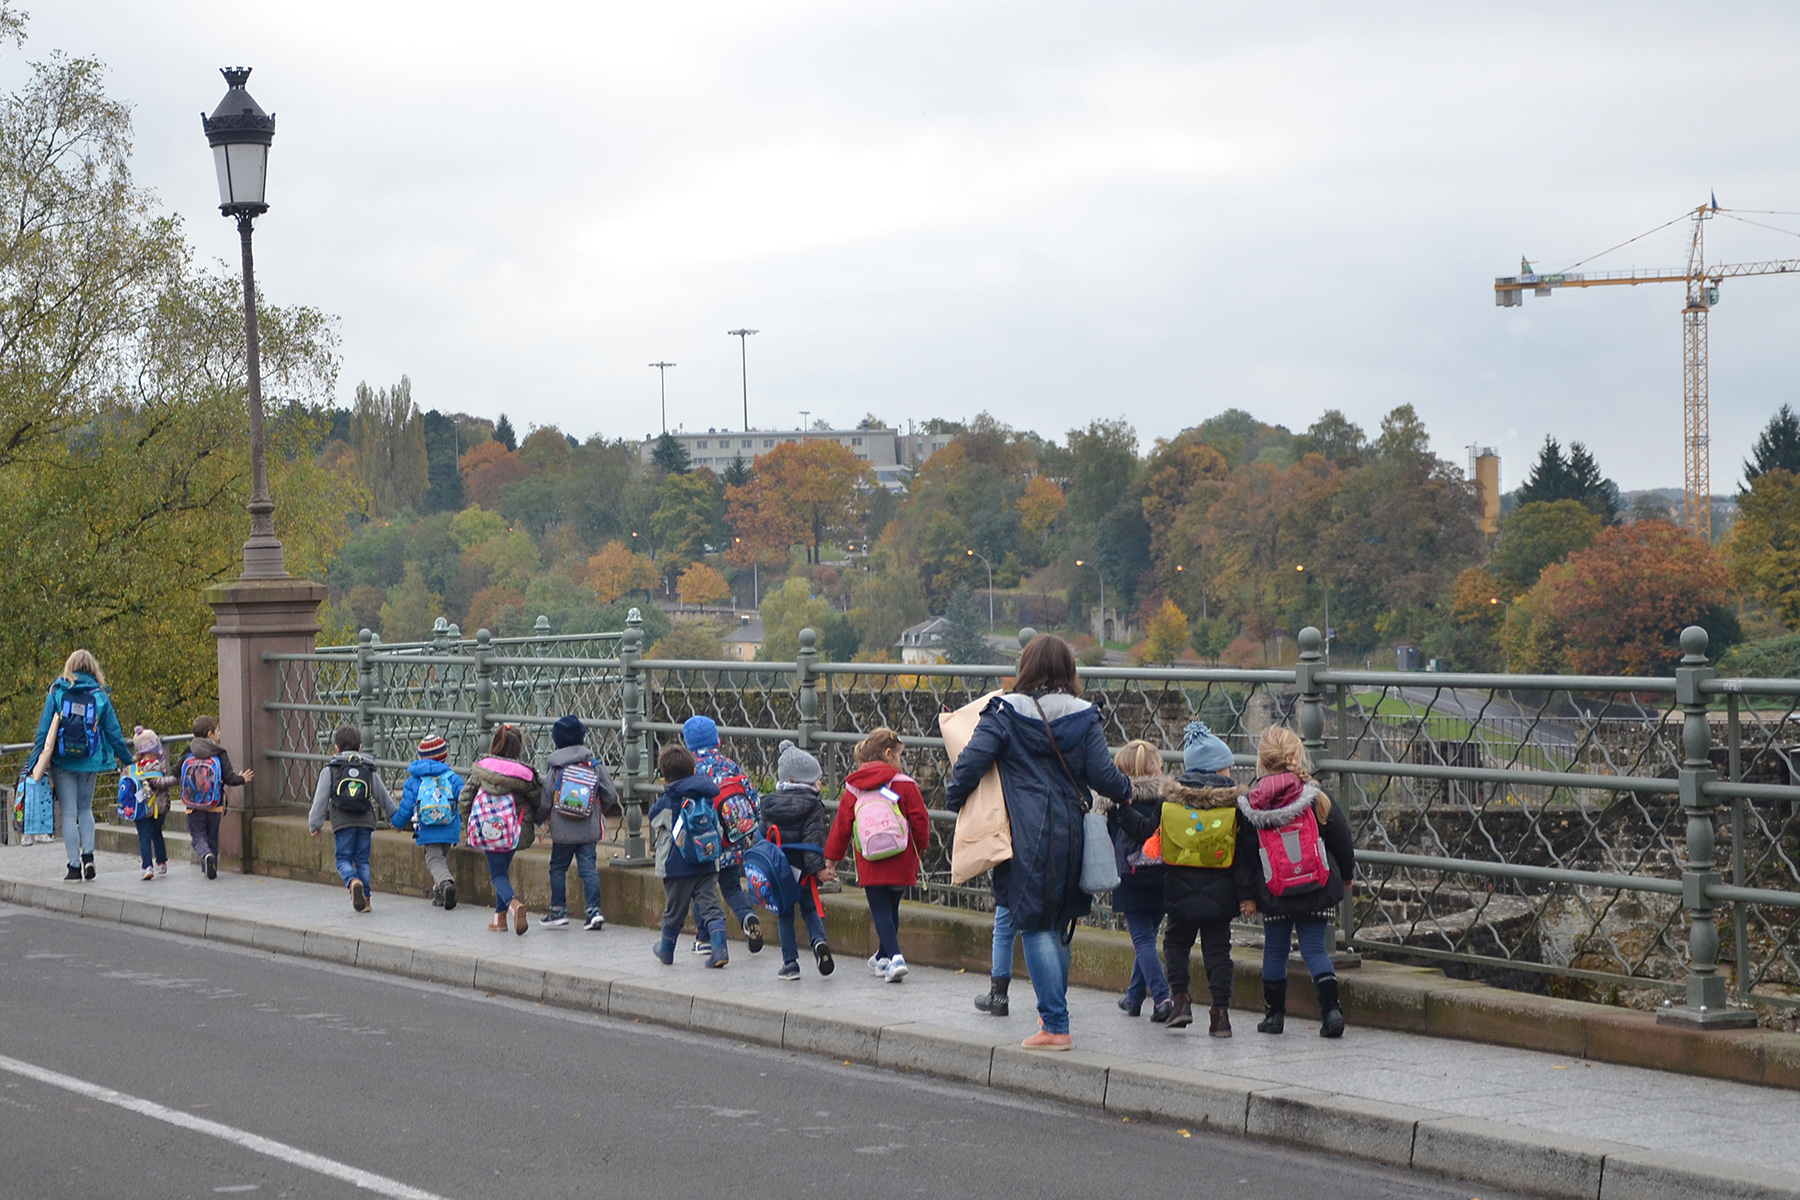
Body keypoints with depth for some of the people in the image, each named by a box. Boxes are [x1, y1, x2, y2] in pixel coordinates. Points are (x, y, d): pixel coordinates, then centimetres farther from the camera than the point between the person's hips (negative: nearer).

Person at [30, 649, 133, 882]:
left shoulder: (56, 693, -2)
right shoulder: (100, 696, 1)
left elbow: (44, 730, -5)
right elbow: (114, 733, 3)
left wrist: (37, 764, -3)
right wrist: (128, 762, 12)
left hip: (62, 761, -2)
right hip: (89, 762, 2)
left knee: (69, 813, 3)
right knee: (85, 809, 19)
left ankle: (74, 866, 2)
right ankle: (88, 854, 2)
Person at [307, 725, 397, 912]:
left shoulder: (330, 770, 5)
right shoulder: (369, 770, 12)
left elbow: (321, 799, 2)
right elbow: (383, 795, 19)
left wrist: (314, 824, 8)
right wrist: (396, 815, 31)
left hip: (342, 822, -2)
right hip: (365, 820, 2)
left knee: (343, 859, 1)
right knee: (362, 860, 9)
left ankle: (353, 882, -31)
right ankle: (365, 899, 2)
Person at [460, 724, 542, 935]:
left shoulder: (480, 769, 0)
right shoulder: (524, 773, -8)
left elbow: (465, 798, 6)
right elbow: (537, 801, 0)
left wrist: (468, 823, 18)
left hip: (486, 829, 0)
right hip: (512, 831, 0)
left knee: (498, 873, 3)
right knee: (504, 870, 19)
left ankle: (512, 903, -25)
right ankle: (500, 916, 19)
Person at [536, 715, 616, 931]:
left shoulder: (555, 768, -6)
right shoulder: (594, 765, 0)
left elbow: (545, 802, -4)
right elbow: (611, 796, 2)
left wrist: (539, 820, 16)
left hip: (563, 830, -2)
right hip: (589, 829, 2)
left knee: (558, 868, 12)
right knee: (588, 868, 3)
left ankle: (558, 911, 15)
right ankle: (594, 911, -7)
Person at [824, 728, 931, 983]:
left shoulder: (853, 788, 3)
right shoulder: (903, 784, -4)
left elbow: (841, 825, 6)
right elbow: (920, 819, -4)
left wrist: (831, 858, 14)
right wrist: (920, 847, 14)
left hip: (870, 865, 0)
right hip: (901, 863, 0)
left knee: (881, 911, -1)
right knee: (891, 908, 17)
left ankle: (894, 958, -19)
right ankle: (883, 957, 31)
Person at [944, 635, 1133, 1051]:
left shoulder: (1005, 713, -4)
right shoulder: (1084, 716, 3)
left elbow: (970, 763, -10)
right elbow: (1103, 776, 1)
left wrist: (954, 799, 8)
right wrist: (1126, 790, 22)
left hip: (1026, 835, -4)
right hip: (1071, 832, 4)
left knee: (1035, 926, -1)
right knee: (1058, 924, 19)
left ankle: (1055, 1025, -6)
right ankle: (1053, 1011, 27)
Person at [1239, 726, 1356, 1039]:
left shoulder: (1251, 803, -5)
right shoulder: (1316, 798, -7)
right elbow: (1342, 841, 1)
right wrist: (1346, 876, 18)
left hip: (1273, 892, 0)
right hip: (1317, 888, 0)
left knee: (1275, 949, 14)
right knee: (1314, 947, 5)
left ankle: (1274, 1013, 20)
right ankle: (1331, 1008, -9)